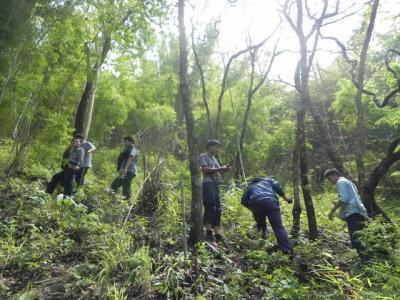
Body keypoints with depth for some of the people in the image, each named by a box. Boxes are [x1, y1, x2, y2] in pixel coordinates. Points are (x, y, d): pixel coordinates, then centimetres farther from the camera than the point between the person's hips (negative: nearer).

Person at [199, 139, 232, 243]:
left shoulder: (214, 158, 27)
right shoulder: (203, 156, 2)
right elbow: (205, 170, -11)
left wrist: (225, 168, 8)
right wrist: (220, 169, -10)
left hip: (216, 185, 8)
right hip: (208, 184, -8)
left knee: (217, 210, 4)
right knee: (210, 208, -15)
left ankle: (218, 234, 6)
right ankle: (208, 233, -13)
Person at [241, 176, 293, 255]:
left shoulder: (251, 185, 37)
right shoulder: (268, 180, 36)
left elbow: (243, 200, 25)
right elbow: (277, 186, 14)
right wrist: (285, 198, 19)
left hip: (256, 203, 2)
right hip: (271, 202, -1)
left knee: (260, 226, 24)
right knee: (278, 227, -7)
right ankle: (288, 251, -19)